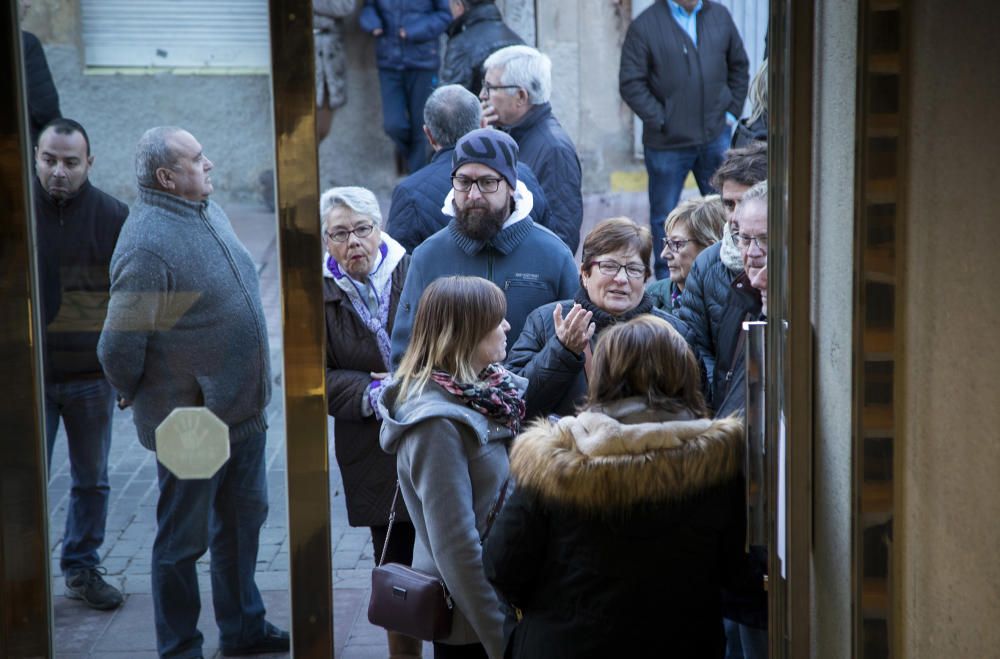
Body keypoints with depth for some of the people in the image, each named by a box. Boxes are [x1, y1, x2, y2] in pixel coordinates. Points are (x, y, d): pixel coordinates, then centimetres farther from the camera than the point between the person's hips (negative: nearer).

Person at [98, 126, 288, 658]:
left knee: (242, 522, 22)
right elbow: (119, 347, -24)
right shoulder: (147, 244, -24)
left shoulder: (210, 214, 5)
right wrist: (145, 401, -7)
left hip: (243, 411, 9)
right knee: (183, 541, 8)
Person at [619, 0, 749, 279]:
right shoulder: (644, 26, -7)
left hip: (716, 137, 3)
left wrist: (732, 110, 8)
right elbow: (630, 83, -9)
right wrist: (659, 120, -14)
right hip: (667, 142, -3)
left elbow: (739, 66, 17)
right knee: (664, 216, 8)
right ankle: (666, 282, 21)